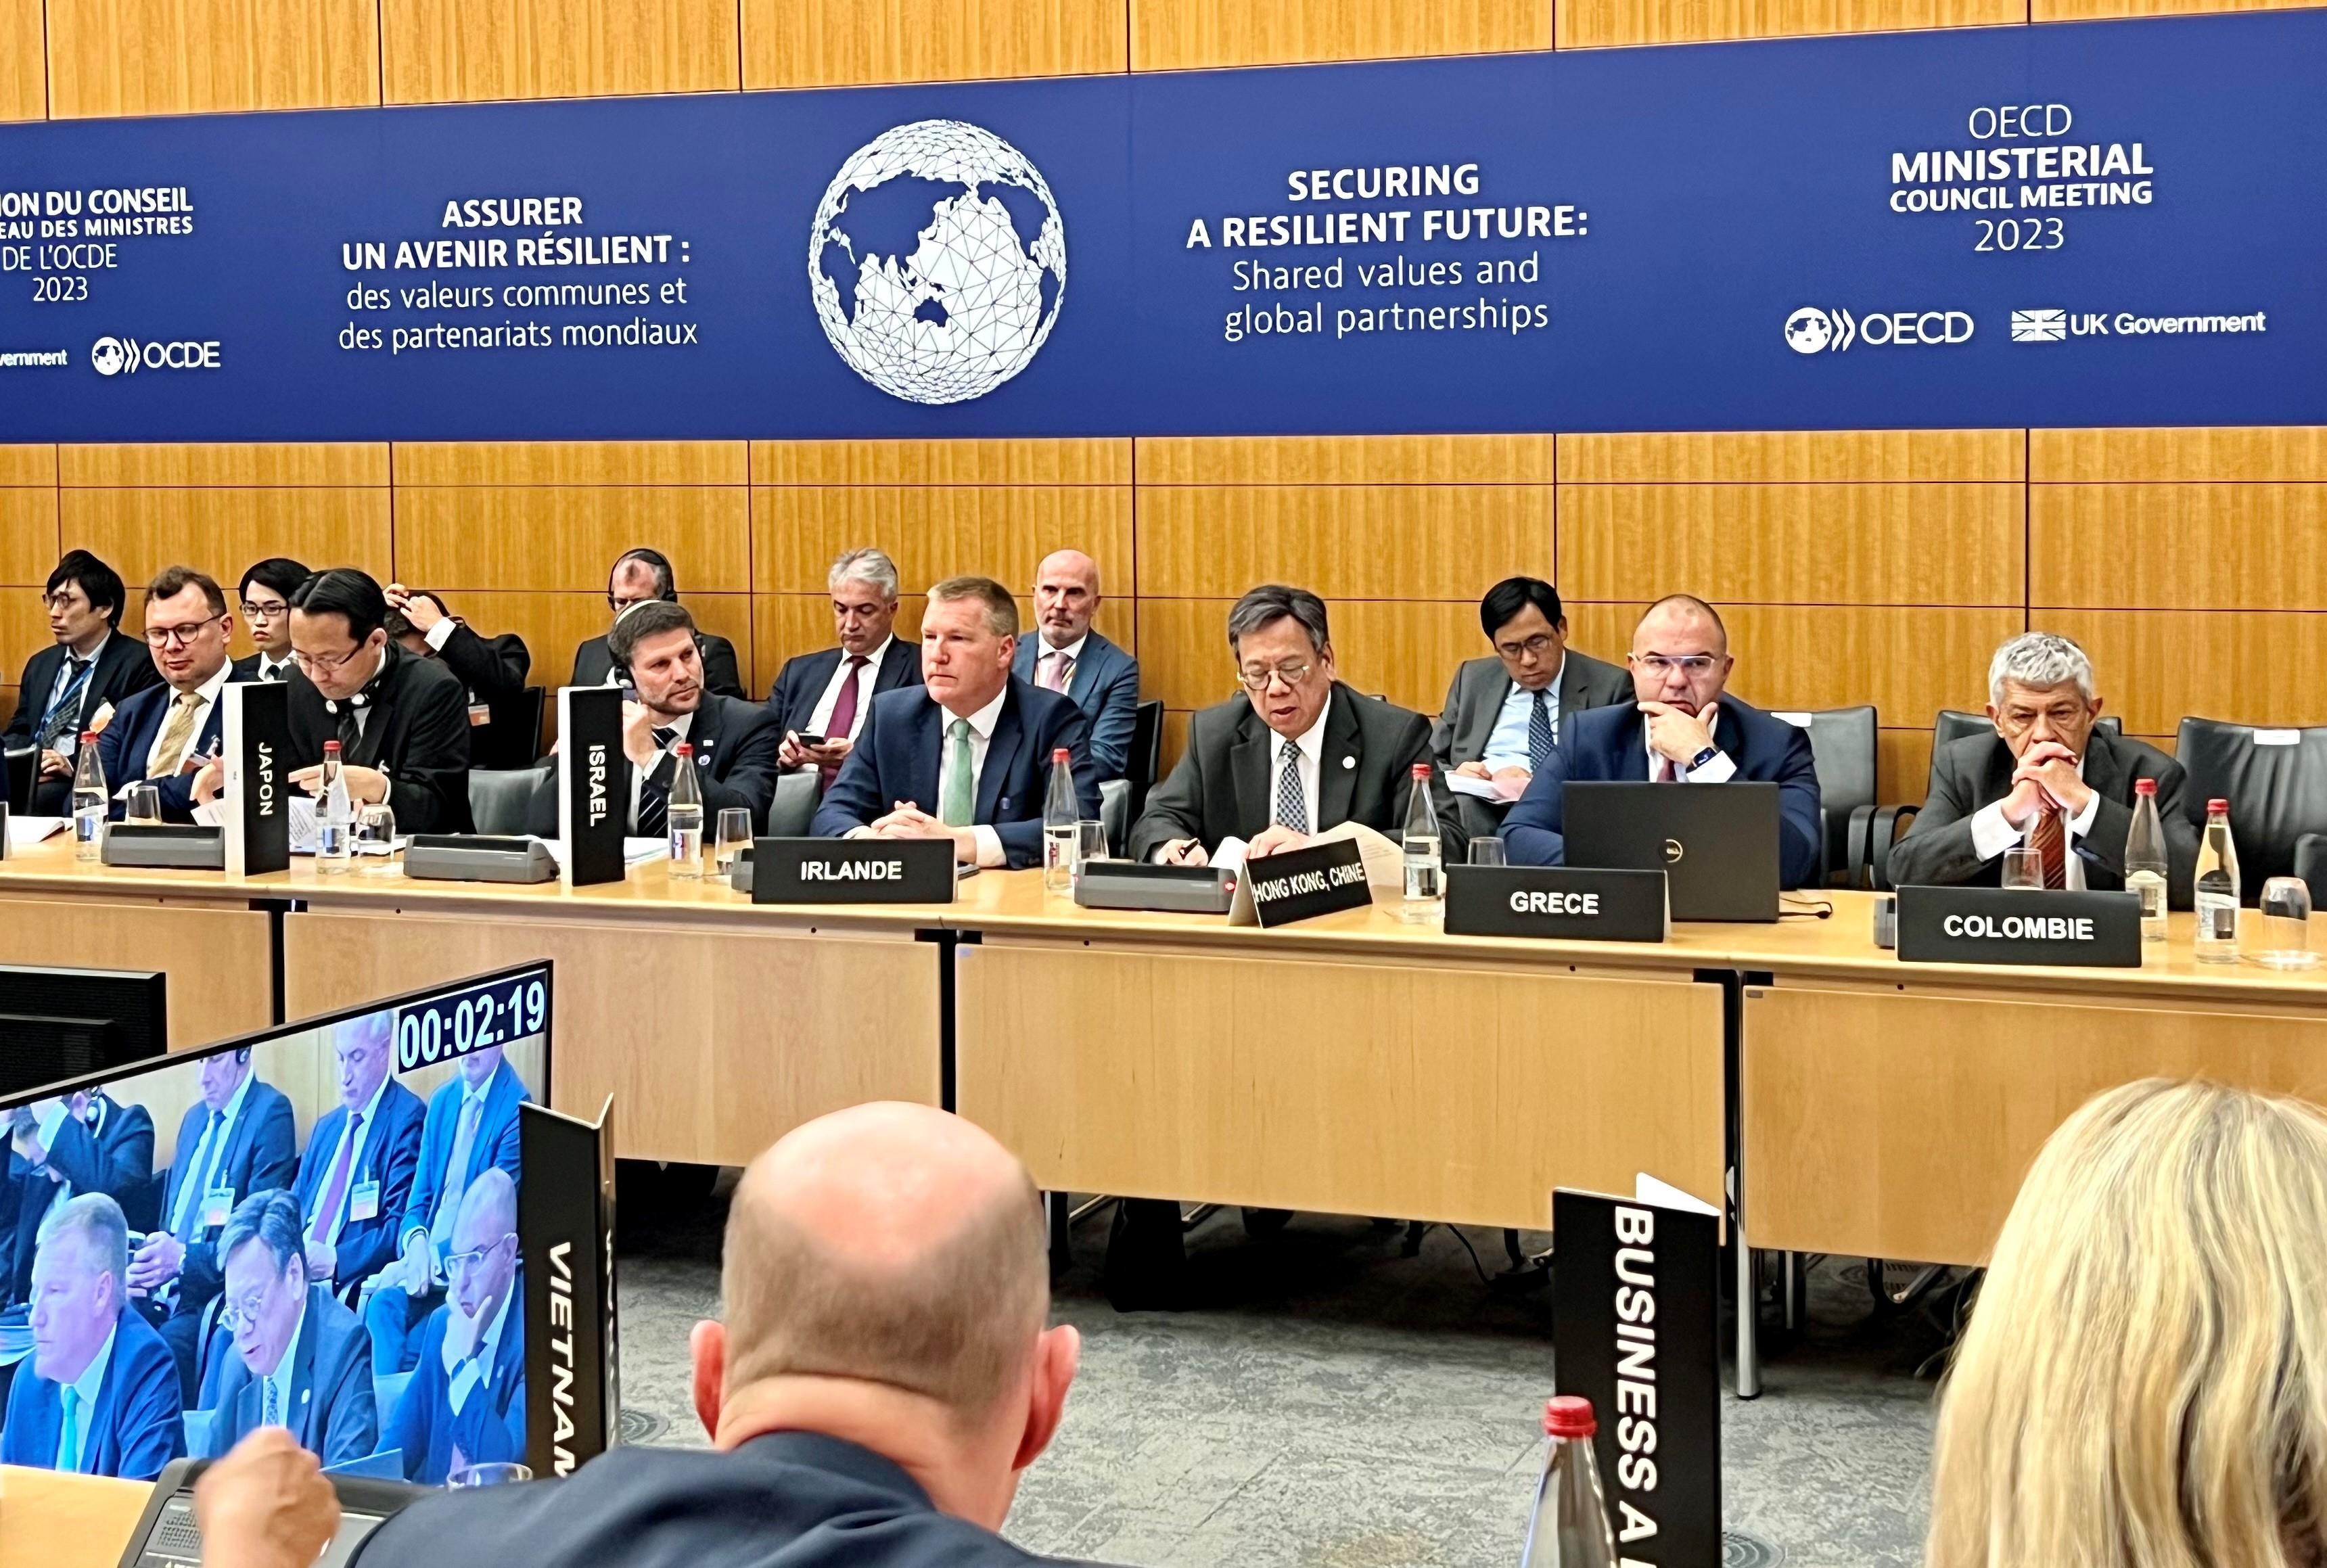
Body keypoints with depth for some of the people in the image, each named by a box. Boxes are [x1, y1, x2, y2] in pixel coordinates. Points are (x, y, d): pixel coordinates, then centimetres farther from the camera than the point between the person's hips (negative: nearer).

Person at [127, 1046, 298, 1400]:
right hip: (161, 1297, 7)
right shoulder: (195, 1117, 20)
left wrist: (184, 1258, -22)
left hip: (214, 1298, -7)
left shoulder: (271, 1114, -5)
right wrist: (141, 1266, 0)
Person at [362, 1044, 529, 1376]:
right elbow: (420, 1198, 14)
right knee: (381, 1305, -25)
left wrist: (436, 1258, -21)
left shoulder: (516, 1107, -8)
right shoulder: (442, 1100, 13)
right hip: (425, 1263, 5)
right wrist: (416, 1242, -8)